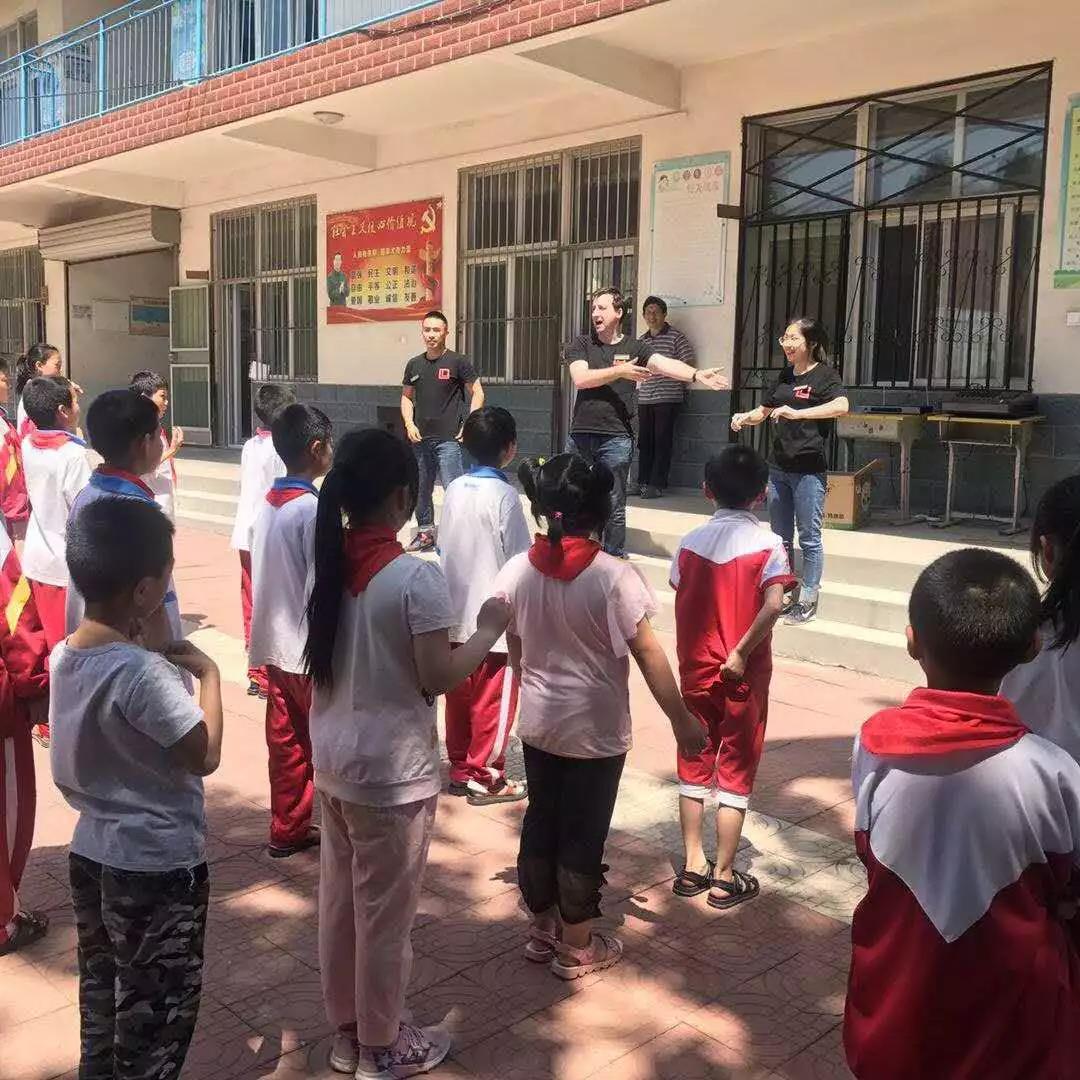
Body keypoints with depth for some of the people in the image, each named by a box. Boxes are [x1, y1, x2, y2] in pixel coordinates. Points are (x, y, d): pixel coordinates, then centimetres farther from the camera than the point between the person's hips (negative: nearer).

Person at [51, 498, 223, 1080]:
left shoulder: (64, 654, -4)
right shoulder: (143, 673, -28)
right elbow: (205, 756, -22)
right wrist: (208, 673, -12)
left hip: (92, 852, 8)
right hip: (158, 866, -8)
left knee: (101, 991, 25)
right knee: (157, 1009, 13)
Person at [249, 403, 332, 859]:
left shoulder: (268, 503, 6)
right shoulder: (313, 509, -19)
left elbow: (261, 573, 12)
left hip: (275, 642, 8)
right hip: (310, 647, -8)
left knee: (286, 741, 14)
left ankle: (288, 829, 23)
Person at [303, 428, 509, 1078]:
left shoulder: (329, 562, 0)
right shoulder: (416, 577, -21)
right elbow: (437, 678, -20)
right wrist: (489, 632, -4)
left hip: (333, 757, 7)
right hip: (392, 768, -7)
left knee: (340, 898, 20)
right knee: (386, 910, 11)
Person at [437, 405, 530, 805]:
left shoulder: (454, 489, 3)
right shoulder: (504, 494, -16)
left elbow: (442, 548, 9)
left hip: (457, 615, 6)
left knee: (460, 696, 15)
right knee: (492, 701, 6)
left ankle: (460, 770, 26)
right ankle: (485, 778, 15)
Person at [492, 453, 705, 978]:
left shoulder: (516, 571, -7)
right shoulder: (613, 577, -20)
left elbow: (515, 650, 6)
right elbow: (648, 655, -16)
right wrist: (681, 719, -6)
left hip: (537, 722, 4)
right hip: (595, 728, -4)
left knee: (541, 819, 18)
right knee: (583, 832, 9)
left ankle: (542, 929, 34)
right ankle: (576, 948, 24)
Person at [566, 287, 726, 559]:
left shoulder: (634, 347, 4)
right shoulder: (581, 345, 6)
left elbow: (665, 364, -13)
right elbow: (580, 379, -10)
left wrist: (696, 374, -30)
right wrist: (620, 371, -15)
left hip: (616, 438, -2)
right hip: (580, 435, 2)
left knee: (614, 506, 3)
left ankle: (615, 558, 15)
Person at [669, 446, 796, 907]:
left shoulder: (689, 543, -1)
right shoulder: (767, 544, -11)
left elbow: (680, 607, 4)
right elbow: (773, 605, -25)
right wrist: (741, 653, -18)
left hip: (695, 672, 3)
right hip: (743, 677, -3)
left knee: (694, 767, 15)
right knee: (735, 775, 8)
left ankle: (693, 867, 24)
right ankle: (724, 878, 15)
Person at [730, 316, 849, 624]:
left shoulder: (824, 374, -8)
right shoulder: (785, 376, 13)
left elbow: (841, 406, -26)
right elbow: (765, 410, 24)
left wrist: (797, 413, -32)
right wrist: (745, 417, 3)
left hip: (808, 469, -7)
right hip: (779, 467, 7)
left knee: (809, 537, 1)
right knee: (780, 537, 13)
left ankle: (808, 601, 9)